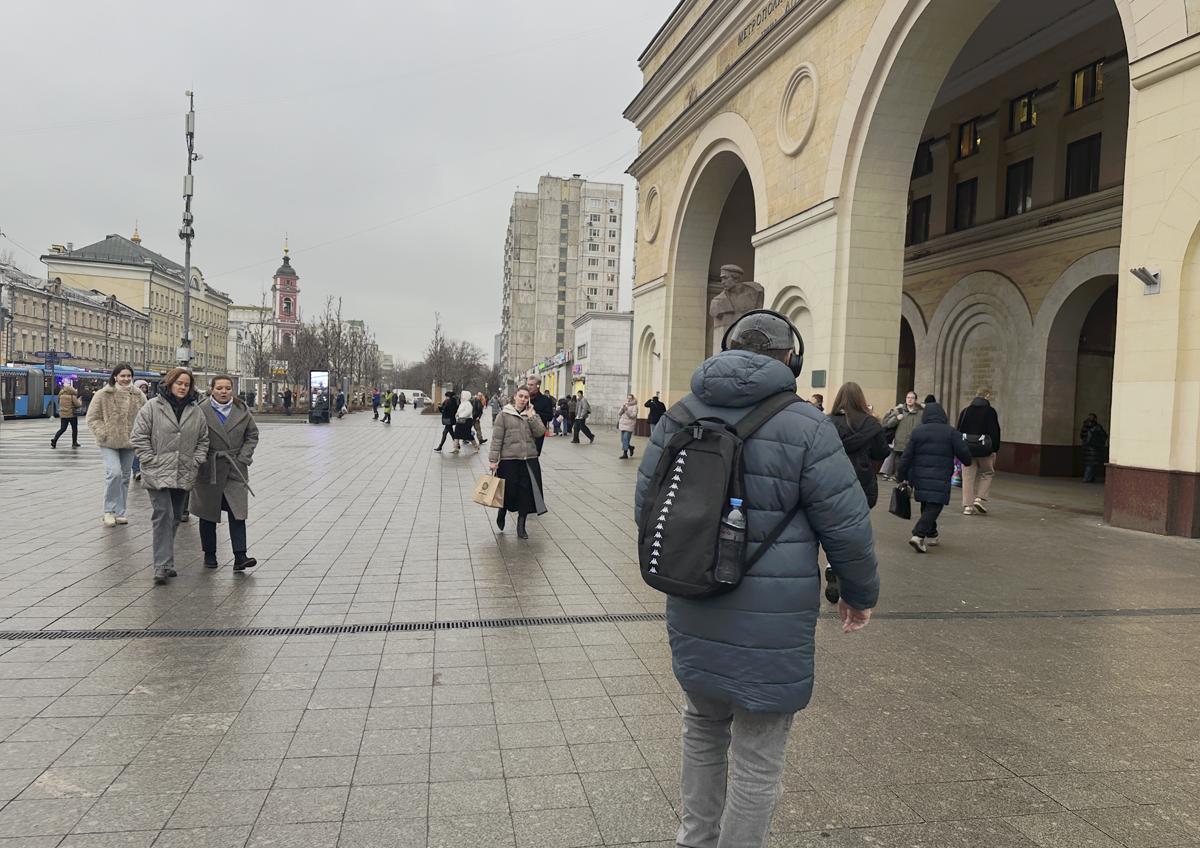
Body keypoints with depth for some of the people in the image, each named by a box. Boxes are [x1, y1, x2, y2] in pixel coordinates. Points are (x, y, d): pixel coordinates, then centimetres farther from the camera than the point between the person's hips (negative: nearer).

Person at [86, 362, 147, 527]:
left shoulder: (139, 396, 7)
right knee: (114, 473, -18)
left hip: (129, 443, 4)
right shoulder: (103, 395, -2)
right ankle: (109, 511, -2)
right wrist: (103, 434, -11)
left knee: (125, 477, 9)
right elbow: (92, 418, 1)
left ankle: (119, 512, 20)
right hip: (109, 443, -4)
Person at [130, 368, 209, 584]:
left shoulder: (195, 410, 9)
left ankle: (165, 560, 26)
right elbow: (138, 437, -4)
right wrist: (151, 460, -9)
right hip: (158, 474, -5)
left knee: (175, 518, 12)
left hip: (183, 475, 5)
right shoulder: (152, 406, -3)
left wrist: (196, 461, 4)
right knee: (163, 516, -12)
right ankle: (163, 565, -10)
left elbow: (203, 440, 16)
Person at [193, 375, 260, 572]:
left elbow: (252, 434, 12)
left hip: (235, 469, 2)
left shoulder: (241, 410, 5)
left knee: (238, 511, -7)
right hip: (209, 468, -1)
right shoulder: (202, 410, -4)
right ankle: (209, 554, 22)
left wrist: (244, 456, 1)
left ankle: (240, 556, -8)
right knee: (208, 512, 9)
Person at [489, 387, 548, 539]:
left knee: (526, 492, 2)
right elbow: (497, 438, -2)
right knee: (509, 491, 0)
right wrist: (493, 460, -6)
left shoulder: (533, 414, 11)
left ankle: (521, 525, 14)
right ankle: (502, 510, 34)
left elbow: (540, 432, -3)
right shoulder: (504, 414, 0)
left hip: (529, 459, 3)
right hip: (509, 459, -3)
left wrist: (530, 416, -9)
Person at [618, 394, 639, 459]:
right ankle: (630, 447, 34)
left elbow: (633, 415, -15)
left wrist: (627, 410, -21)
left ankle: (625, 454, -7)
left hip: (629, 425, -7)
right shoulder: (624, 405, 13)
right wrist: (622, 409, -12)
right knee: (623, 440, 11)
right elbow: (619, 414, 8)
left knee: (625, 439, -11)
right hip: (622, 424, 7)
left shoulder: (634, 407, -5)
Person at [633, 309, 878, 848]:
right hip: (770, 621, -5)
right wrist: (860, 593, 8)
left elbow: (646, 504, 7)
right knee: (758, 754, 10)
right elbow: (846, 525, -9)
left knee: (703, 724, 26)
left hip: (692, 610, 6)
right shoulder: (805, 426, -12)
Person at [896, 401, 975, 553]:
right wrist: (967, 463, 26)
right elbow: (963, 452, 2)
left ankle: (931, 536, 27)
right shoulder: (951, 432, -1)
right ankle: (918, 535, -19)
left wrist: (902, 476, 11)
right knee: (934, 507, -4)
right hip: (940, 479, -4)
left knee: (926, 506, 19)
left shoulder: (916, 432, 5)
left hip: (920, 477, 4)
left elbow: (906, 456, 4)